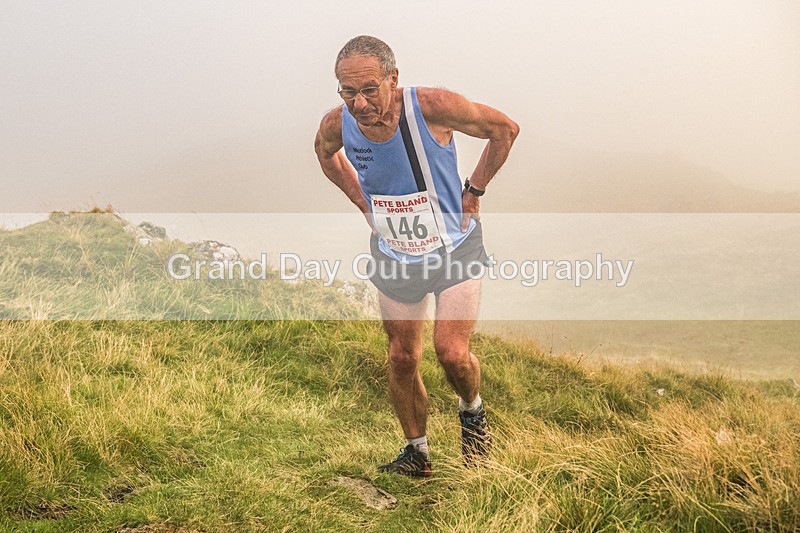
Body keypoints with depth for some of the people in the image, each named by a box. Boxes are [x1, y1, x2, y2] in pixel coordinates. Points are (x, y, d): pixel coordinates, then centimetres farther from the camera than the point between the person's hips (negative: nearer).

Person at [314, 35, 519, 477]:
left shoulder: (430, 106, -27)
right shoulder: (338, 124, -16)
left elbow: (504, 128, -12)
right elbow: (324, 151, 12)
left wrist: (473, 191, -9)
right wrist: (362, 201, 5)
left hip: (454, 248, -3)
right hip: (393, 255, 4)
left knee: (451, 352, -14)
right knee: (402, 358, 8)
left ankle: (472, 410, 20)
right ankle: (416, 452, 28)